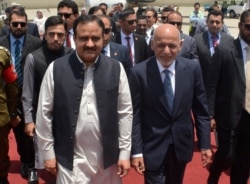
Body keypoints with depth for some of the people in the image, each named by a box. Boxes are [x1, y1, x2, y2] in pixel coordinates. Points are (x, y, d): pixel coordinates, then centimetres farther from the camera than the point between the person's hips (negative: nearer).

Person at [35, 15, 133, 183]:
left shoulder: (116, 69, -4)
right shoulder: (56, 69, -7)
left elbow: (125, 113, 0)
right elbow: (44, 113, -1)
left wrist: (125, 152, 0)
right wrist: (48, 152, 1)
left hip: (107, 156, 1)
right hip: (71, 158, -1)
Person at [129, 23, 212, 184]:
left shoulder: (192, 68, -7)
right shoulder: (139, 72, -14)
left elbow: (201, 109, 0)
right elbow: (135, 115, -10)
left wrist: (205, 144, 0)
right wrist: (136, 151, -11)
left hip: (182, 144, 3)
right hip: (152, 146, -3)